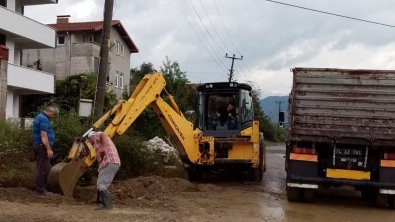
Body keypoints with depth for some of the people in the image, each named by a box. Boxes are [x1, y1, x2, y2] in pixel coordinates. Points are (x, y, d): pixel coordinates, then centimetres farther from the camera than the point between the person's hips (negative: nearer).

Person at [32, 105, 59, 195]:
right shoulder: (44, 119, -17)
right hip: (42, 147, -11)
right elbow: (43, 136, -23)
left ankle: (40, 187, 23)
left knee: (42, 167, 16)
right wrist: (49, 149, -23)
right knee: (43, 168, -5)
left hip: (39, 145, 11)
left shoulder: (39, 116, 16)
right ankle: (40, 189, -1)